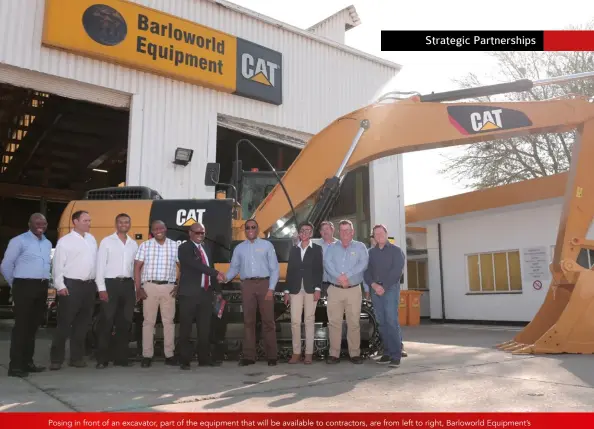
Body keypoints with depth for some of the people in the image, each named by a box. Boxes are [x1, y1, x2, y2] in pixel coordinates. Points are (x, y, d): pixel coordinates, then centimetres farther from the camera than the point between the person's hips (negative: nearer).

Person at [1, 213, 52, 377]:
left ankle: (27, 362, 18)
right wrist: (15, 285, 6)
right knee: (21, 326, -6)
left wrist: (46, 282, 13)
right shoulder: (19, 241, -4)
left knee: (33, 325, 10)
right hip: (25, 286, -6)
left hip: (42, 287, 6)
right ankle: (15, 365, -2)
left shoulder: (48, 243, 16)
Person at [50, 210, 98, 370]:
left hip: (89, 285, 6)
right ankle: (56, 359, 6)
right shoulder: (65, 241, -4)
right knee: (64, 323, -3)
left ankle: (77, 357, 18)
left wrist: (96, 283, 11)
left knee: (83, 323, 10)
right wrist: (60, 285, -14)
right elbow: (58, 265, -8)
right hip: (71, 285, -6)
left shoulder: (92, 239, 15)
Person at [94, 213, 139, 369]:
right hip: (111, 283, -4)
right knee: (106, 322, -3)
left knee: (125, 323, 8)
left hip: (128, 284, 4)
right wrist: (101, 288, -11)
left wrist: (136, 288, 9)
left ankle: (121, 358, 16)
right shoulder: (106, 241, 1)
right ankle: (102, 359, 3)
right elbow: (100, 266, -4)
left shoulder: (133, 244, 14)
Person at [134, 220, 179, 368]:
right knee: (148, 321, 2)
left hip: (168, 287, 1)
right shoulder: (145, 245, 3)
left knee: (169, 321, 5)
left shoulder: (174, 246, 5)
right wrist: (138, 288, -7)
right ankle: (147, 355, 9)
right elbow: (137, 267, 0)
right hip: (149, 287, -1)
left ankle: (169, 354, 12)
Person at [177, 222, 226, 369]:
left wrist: (218, 291, 16)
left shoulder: (207, 249, 16)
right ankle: (184, 360, 7)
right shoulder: (184, 248, -5)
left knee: (205, 328, 9)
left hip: (206, 294, 6)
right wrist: (216, 273, -27)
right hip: (189, 294, -6)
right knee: (186, 328, 0)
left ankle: (204, 358, 17)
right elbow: (196, 265, -20)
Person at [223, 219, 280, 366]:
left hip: (264, 284, -2)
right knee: (248, 321, 4)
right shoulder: (239, 248, 13)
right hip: (247, 285, 2)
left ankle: (272, 356, 5)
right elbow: (234, 268, 7)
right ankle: (248, 356, 9)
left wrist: (271, 288, -8)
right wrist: (225, 277, -14)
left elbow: (274, 268, 1)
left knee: (268, 320, -1)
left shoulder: (267, 245, 5)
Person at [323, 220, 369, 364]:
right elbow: (327, 264, -4)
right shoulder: (332, 248, 12)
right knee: (334, 322, 0)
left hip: (354, 290, -1)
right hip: (334, 289, 1)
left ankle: (355, 354, 6)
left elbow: (363, 264, -8)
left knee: (354, 323, -1)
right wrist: (339, 277, -18)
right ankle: (334, 354, 4)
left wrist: (347, 276, -17)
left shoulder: (360, 247, 8)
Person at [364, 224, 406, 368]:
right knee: (382, 323, 3)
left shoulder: (396, 250, 4)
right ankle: (387, 353, 8)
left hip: (390, 288, -4)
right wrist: (374, 285, -9)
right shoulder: (370, 252, 16)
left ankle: (396, 355, -10)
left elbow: (397, 270, -7)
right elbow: (366, 271, 9)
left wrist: (384, 287, -13)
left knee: (392, 321, -12)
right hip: (375, 290, 4)